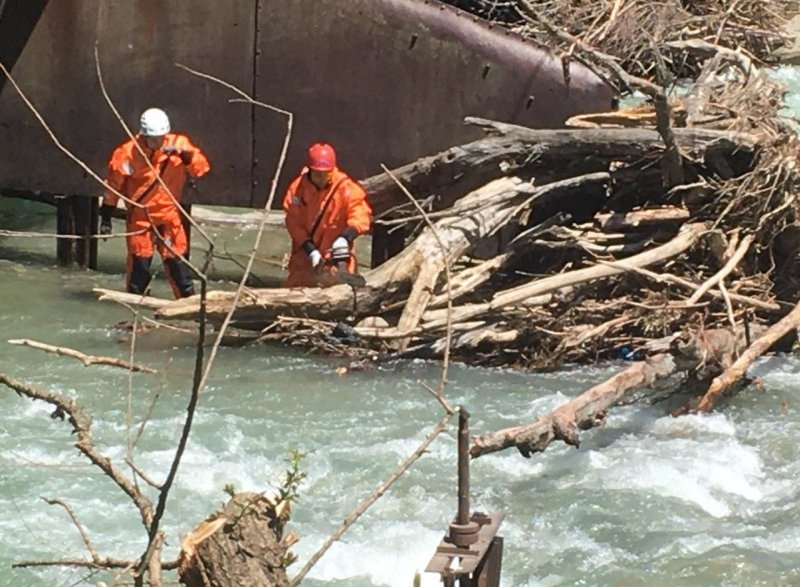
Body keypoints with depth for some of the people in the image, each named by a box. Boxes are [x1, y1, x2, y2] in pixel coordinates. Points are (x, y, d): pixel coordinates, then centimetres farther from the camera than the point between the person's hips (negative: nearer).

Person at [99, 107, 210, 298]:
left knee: (175, 258, 0)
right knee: (139, 261, 1)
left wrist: (183, 154, -31)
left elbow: (201, 167, -14)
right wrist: (106, 218, -2)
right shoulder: (128, 152, -12)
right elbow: (113, 184, -4)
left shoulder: (178, 144, -6)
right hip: (139, 216, -1)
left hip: (169, 214, 1)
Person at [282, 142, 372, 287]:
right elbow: (293, 223, -10)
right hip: (305, 256, 2)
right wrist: (310, 250, -20)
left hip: (337, 257, -2)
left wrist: (345, 238, -39)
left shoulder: (346, 188, -14)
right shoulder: (297, 188, -9)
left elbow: (360, 214, -22)